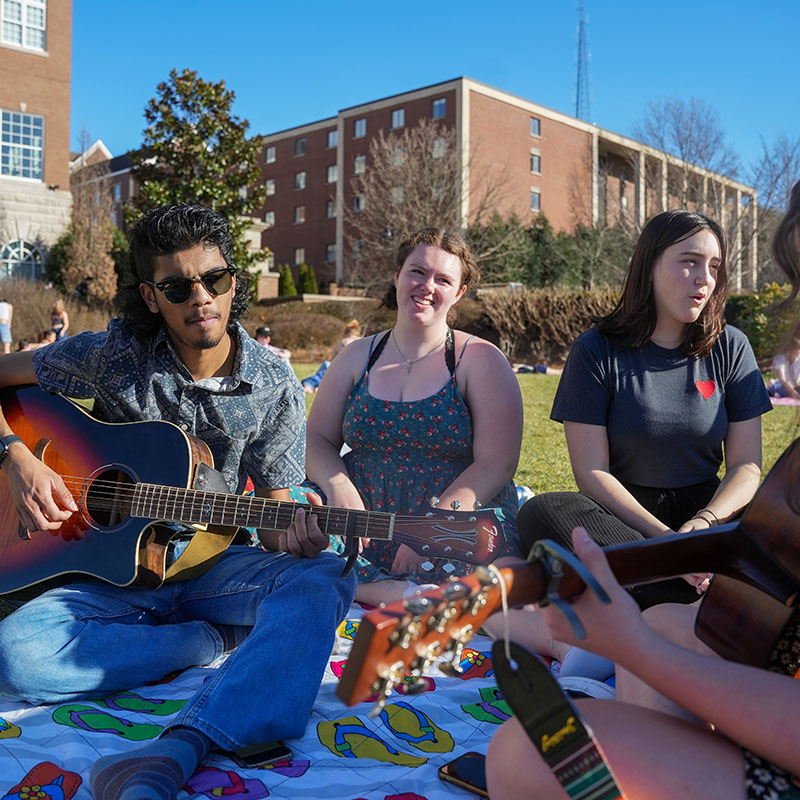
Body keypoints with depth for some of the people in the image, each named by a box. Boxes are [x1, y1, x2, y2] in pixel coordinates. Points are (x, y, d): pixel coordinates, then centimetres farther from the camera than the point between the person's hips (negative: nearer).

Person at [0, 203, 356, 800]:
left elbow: (273, 511, 1)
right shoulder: (114, 356, -4)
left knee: (323, 578, -32)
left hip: (217, 562, 0)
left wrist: (290, 537, -24)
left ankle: (179, 752, -47)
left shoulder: (275, 387, -3)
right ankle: (223, 642, -16)